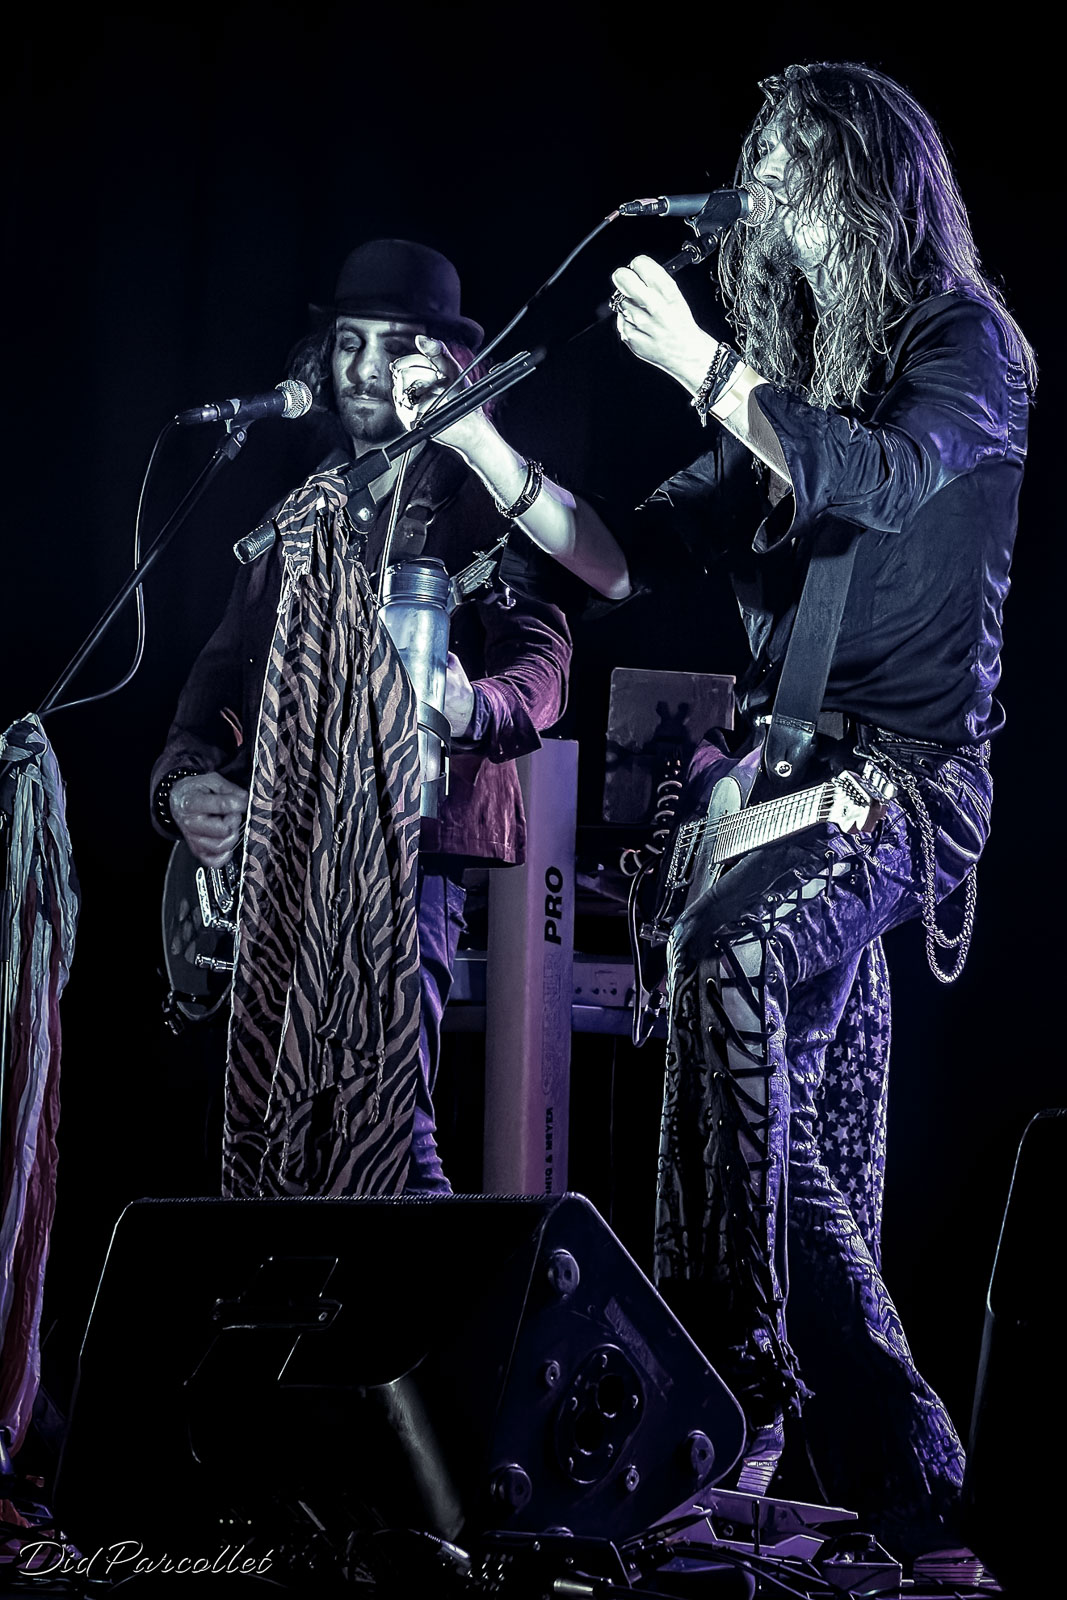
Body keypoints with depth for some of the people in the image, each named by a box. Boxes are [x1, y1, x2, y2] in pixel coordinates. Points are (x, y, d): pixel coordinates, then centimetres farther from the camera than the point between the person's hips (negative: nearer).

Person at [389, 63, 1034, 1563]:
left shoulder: (968, 345, -2)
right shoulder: (780, 381, 17)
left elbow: (887, 476, -23)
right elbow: (621, 559, 16)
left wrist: (697, 362, -20)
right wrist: (480, 440, 6)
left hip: (907, 781, -7)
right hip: (782, 771, 7)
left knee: (730, 954, -33)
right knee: (823, 1188, 6)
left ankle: (740, 1391, -31)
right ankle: (906, 1496, 16)